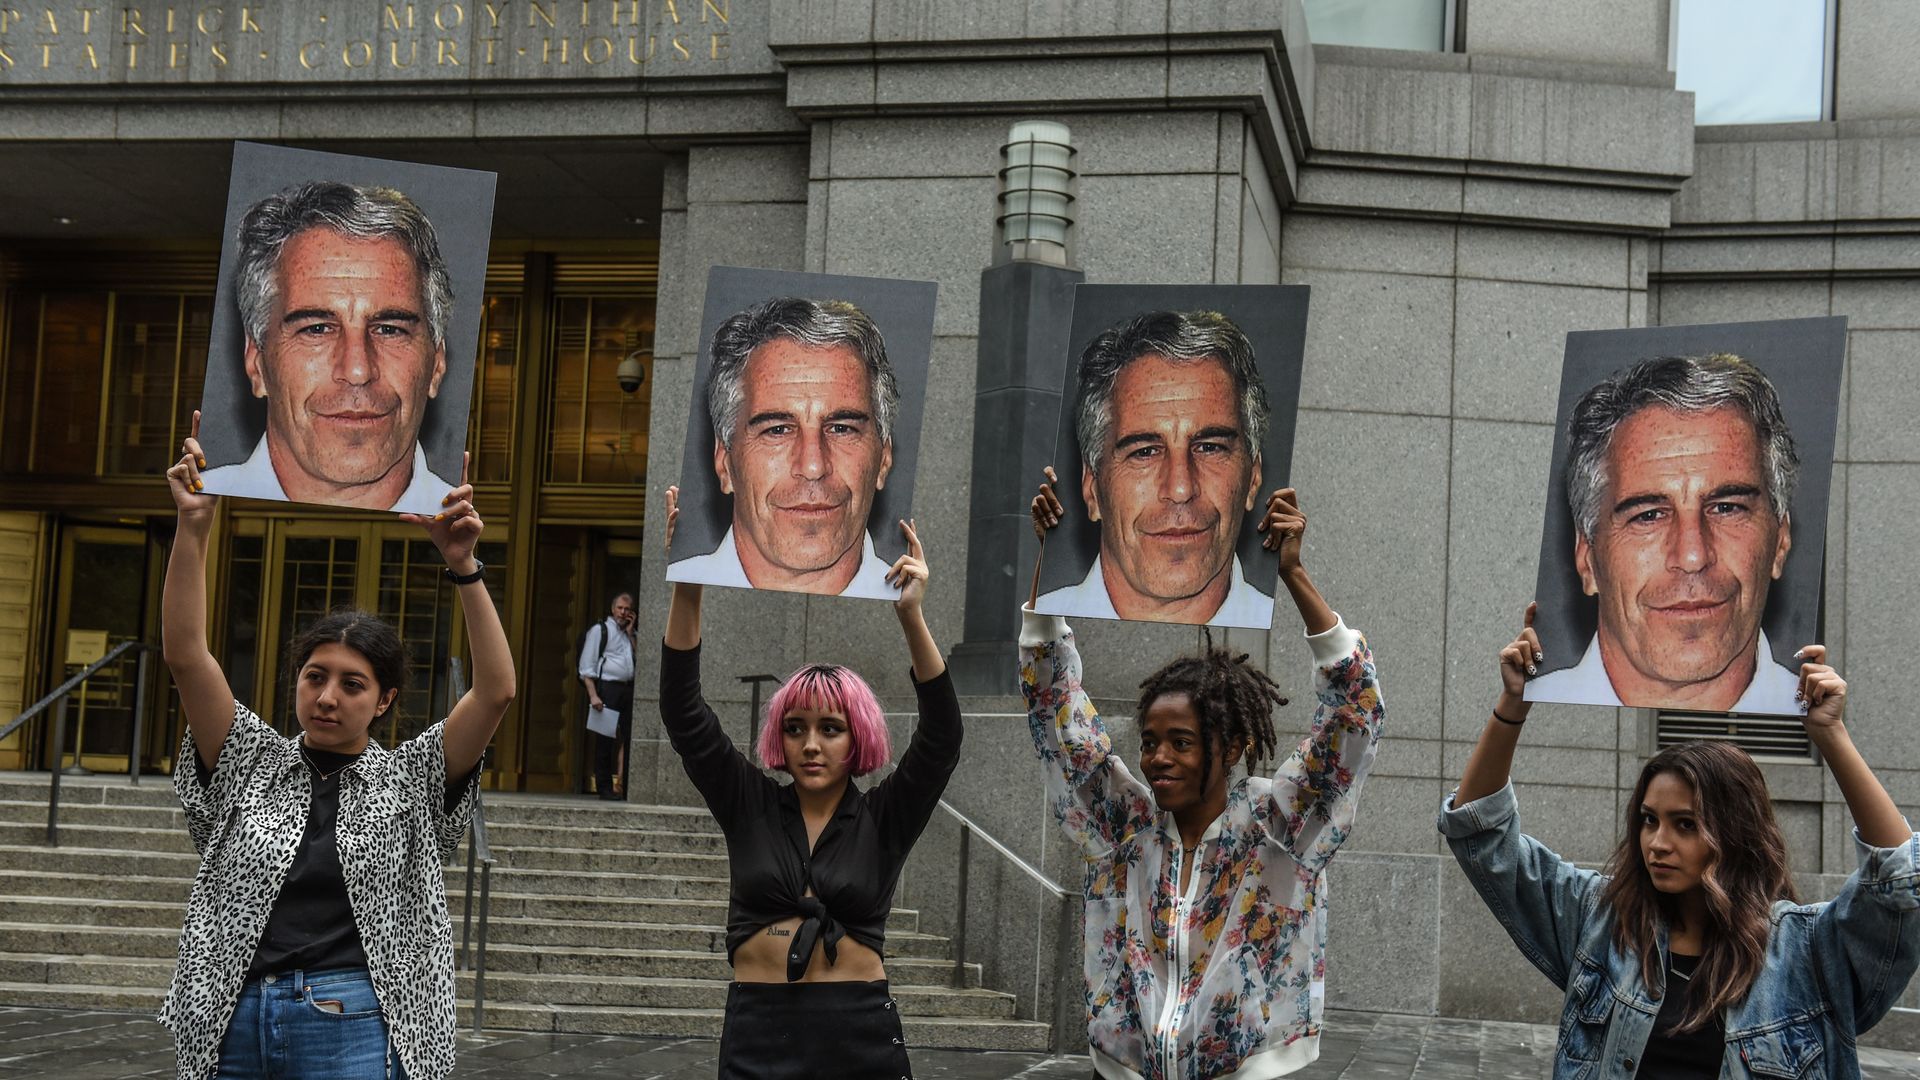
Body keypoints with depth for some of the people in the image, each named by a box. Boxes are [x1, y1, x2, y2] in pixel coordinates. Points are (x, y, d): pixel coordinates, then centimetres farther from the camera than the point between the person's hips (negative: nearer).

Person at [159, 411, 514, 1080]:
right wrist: (193, 526, -10)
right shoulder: (252, 764, 10)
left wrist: (463, 567, -14)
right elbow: (184, 654, 0)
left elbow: (496, 691, -7)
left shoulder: (409, 781, 5)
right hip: (233, 1025, 2)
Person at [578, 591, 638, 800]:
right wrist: (593, 695, -12)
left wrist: (630, 634, 6)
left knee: (629, 738, 0)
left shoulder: (630, 633, 21)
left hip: (628, 689, 5)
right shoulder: (600, 630, 5)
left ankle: (627, 788, 3)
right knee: (605, 739, -2)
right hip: (607, 687, -5)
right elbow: (586, 667, -2)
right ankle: (604, 788, 3)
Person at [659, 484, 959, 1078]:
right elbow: (684, 715, -3)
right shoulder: (750, 807, 4)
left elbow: (942, 737, -11)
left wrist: (911, 616, -23)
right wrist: (686, 590, -15)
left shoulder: (883, 819, 1)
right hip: (757, 1030, 1)